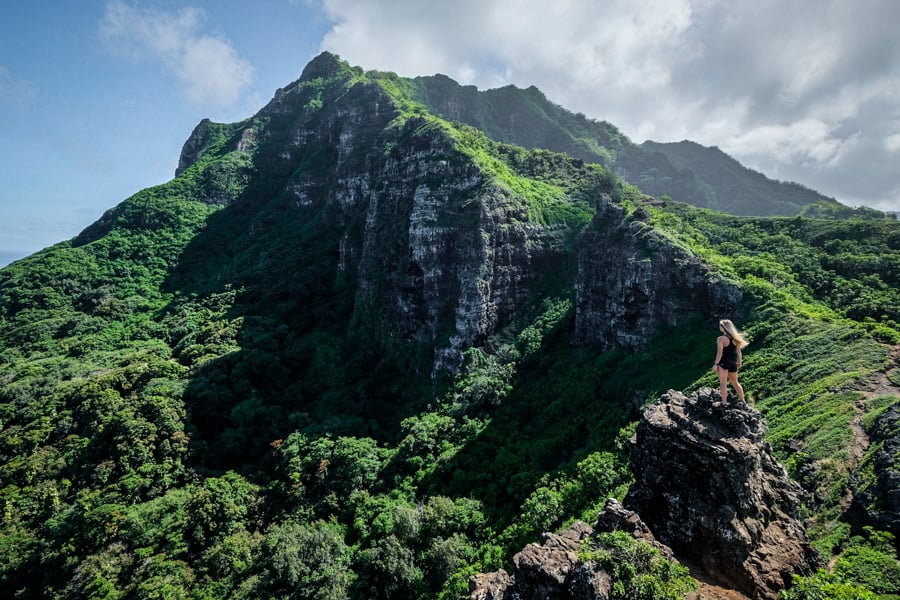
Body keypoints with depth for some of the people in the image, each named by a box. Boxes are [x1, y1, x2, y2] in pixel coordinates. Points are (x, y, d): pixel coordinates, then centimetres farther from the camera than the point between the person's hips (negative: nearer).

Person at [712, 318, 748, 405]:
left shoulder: (721, 338, -14)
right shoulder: (735, 338, 5)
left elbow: (719, 353, -18)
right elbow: (739, 352, 9)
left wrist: (716, 364, -14)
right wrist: (739, 363, 19)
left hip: (723, 362, -7)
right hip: (733, 363, 7)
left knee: (723, 383, -4)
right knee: (735, 383, 22)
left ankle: (724, 403, -5)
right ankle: (742, 400, 33)